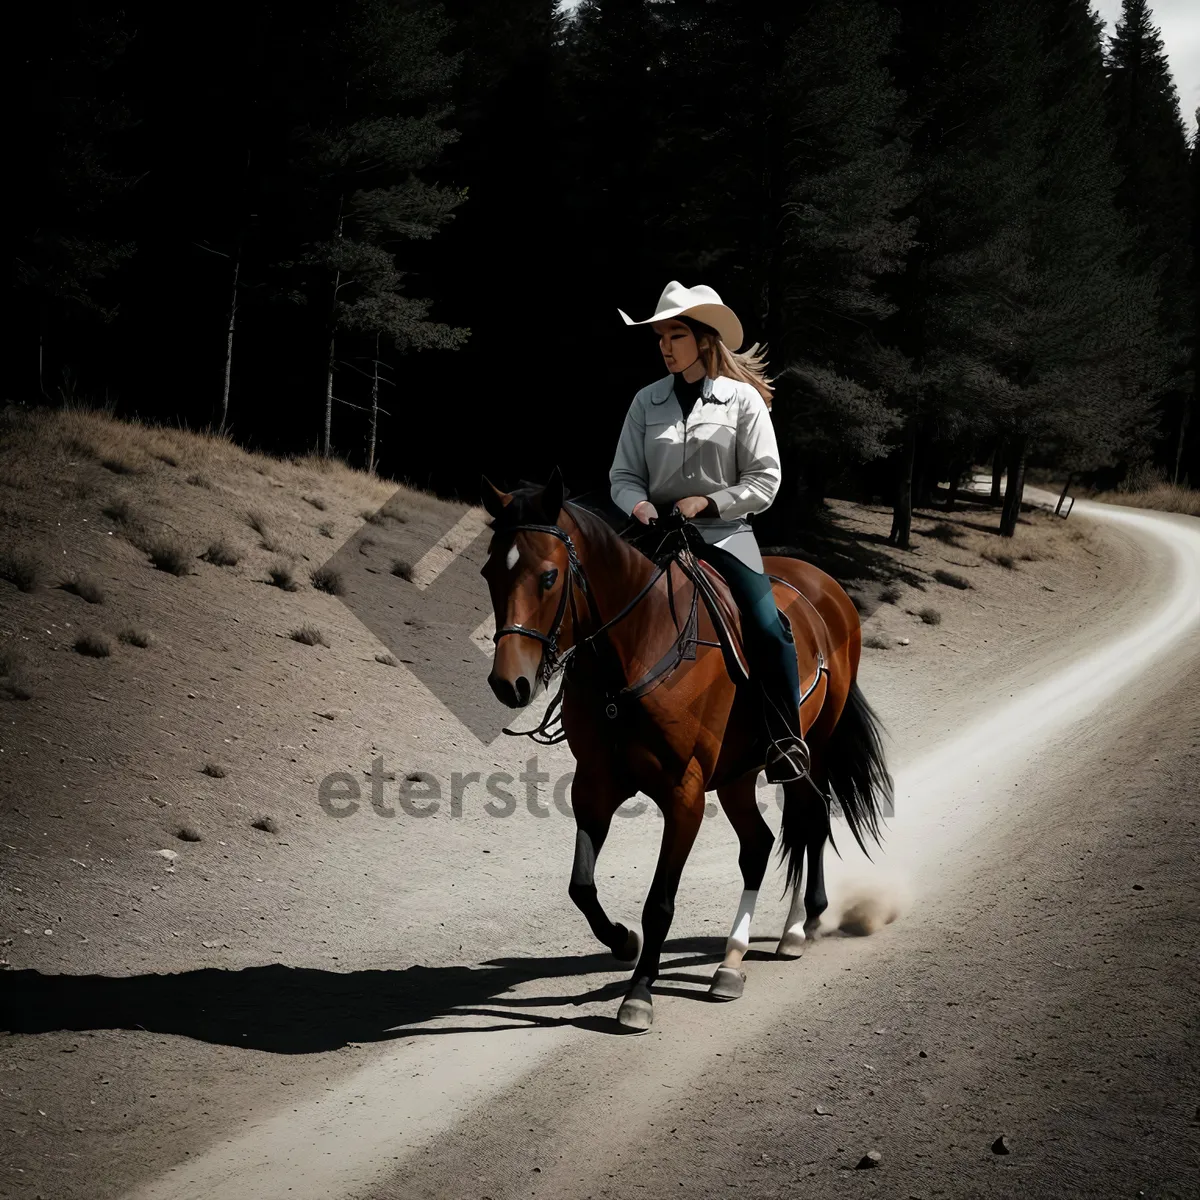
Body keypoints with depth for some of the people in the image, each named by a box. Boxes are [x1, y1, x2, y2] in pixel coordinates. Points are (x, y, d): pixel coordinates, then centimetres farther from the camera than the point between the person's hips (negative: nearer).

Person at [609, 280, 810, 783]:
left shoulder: (743, 399, 0)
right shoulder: (647, 401, 8)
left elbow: (764, 481, -2)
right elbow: (623, 474, 8)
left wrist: (707, 502, -14)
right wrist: (638, 505, -14)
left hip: (723, 533, -3)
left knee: (767, 629, -20)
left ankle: (786, 739, -9)